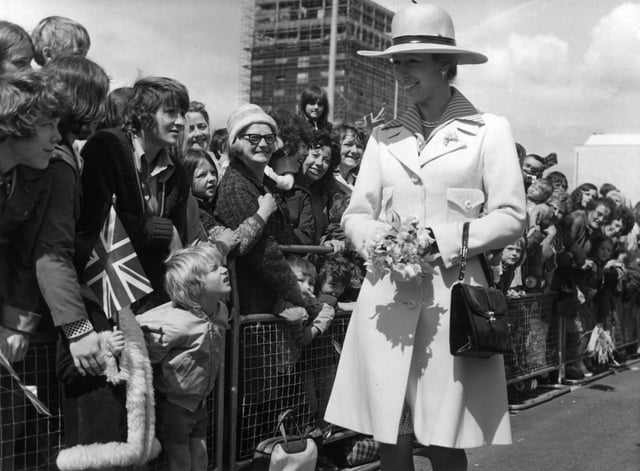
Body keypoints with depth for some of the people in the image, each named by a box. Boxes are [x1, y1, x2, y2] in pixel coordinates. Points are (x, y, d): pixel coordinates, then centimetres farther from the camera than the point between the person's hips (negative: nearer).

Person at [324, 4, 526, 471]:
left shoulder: (489, 131, 1)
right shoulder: (384, 137, 11)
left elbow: (512, 217, -2)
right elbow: (355, 217, 13)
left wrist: (441, 240, -13)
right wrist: (385, 241, -9)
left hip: (452, 297, -3)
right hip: (388, 297, 3)